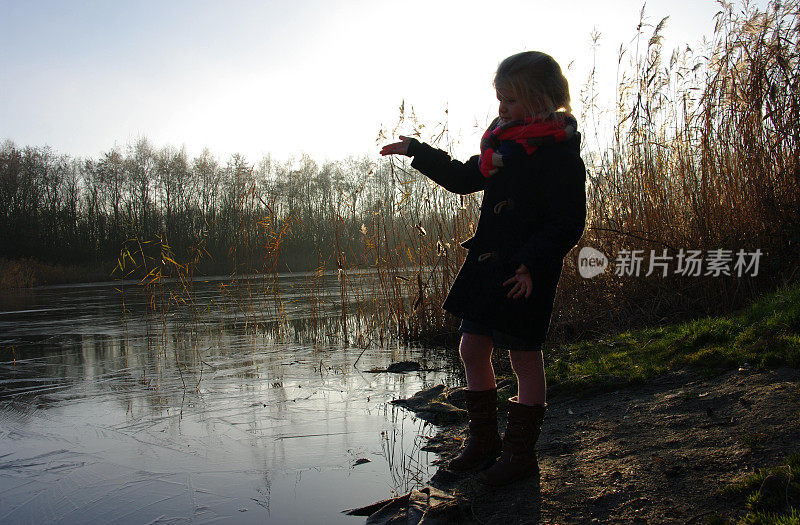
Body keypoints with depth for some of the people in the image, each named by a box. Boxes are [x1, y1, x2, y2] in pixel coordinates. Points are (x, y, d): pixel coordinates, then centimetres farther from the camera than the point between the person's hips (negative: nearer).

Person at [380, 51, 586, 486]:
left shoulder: (558, 151, -11)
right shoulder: (502, 141, 13)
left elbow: (568, 222, -14)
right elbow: (465, 179, 25)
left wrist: (533, 265, -24)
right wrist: (416, 151, 21)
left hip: (527, 272, -8)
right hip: (486, 262, 9)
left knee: (524, 356, 3)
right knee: (472, 348, 11)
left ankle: (520, 453, 19)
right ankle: (483, 442, 27)